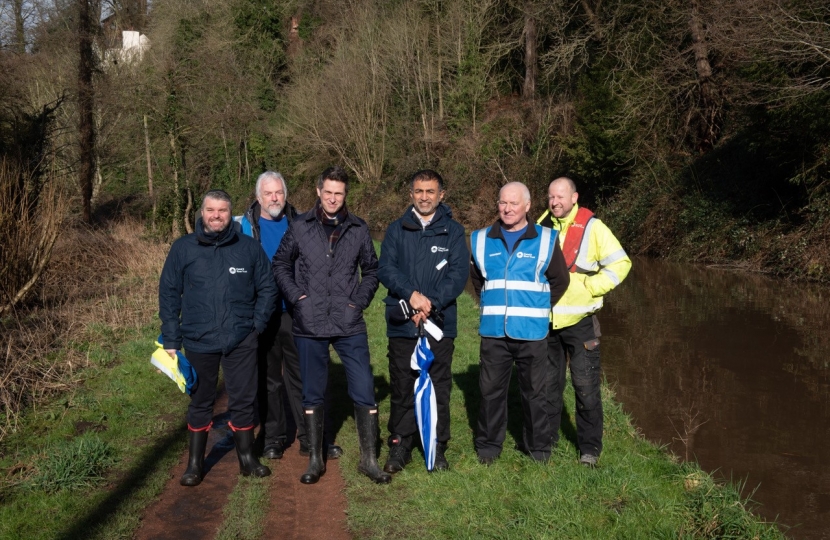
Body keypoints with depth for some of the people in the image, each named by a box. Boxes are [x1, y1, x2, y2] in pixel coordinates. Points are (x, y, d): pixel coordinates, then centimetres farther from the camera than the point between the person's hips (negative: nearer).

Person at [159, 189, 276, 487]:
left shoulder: (249, 247, 0)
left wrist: (257, 323, -3)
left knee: (244, 401, 8)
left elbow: (267, 288, 7)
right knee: (200, 403, 12)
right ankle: (195, 463, 25)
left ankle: (247, 458, 25)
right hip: (198, 342, 0)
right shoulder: (183, 248, -1)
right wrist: (171, 340, -2)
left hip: (241, 342, 0)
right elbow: (169, 294, 1)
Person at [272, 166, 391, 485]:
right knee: (313, 395, 10)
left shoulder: (358, 229, 4)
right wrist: (296, 296, -4)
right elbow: (280, 264, 8)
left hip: (349, 325, 0)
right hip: (310, 326, 0)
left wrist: (359, 301, -1)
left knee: (364, 392, -1)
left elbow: (371, 271, 12)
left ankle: (369, 459, 13)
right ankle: (315, 460, 23)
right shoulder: (300, 227, 1)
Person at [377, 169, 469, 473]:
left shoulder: (453, 231, 6)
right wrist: (412, 294, -18)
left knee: (439, 389, 5)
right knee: (401, 388, 6)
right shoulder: (397, 230, 9)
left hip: (440, 323, -1)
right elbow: (385, 268, -2)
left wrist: (431, 303, -17)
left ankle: (437, 448, 17)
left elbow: (459, 273, -5)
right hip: (402, 324, 1)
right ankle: (399, 447, 17)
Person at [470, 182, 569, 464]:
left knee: (535, 392, 7)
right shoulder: (482, 240, 6)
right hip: (493, 332, 2)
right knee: (491, 389, 8)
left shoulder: (545, 240, -1)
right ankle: (488, 445, 22)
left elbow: (559, 280, 8)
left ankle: (538, 447, 22)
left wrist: (538, 309, 7)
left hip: (531, 332, -2)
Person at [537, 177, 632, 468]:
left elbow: (620, 263, -6)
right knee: (548, 384, 13)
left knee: (586, 388, 1)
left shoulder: (592, 227, -6)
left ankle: (589, 447, 13)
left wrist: (590, 287, -13)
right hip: (545, 321, 4)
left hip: (579, 322, -4)